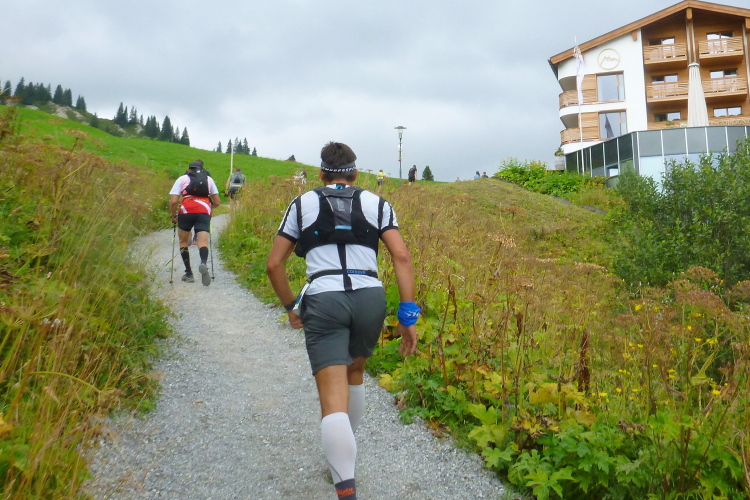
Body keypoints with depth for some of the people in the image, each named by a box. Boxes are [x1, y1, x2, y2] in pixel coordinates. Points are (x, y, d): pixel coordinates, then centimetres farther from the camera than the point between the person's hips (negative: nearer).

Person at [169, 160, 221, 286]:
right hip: (204, 212, 1)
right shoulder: (209, 179, 21)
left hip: (186, 211, -1)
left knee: (183, 241, 18)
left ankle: (189, 273, 15)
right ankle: (203, 263, -39)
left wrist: (173, 216, 18)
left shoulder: (182, 178, 14)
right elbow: (217, 202, 19)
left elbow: (173, 201, 4)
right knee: (203, 242, -6)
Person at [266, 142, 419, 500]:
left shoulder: (302, 204, 14)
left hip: (323, 299, -2)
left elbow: (273, 264, 10)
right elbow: (402, 257, 1)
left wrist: (290, 306, 23)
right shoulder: (377, 204, 14)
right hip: (370, 297, 3)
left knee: (333, 397, -6)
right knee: (354, 372, 27)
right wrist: (408, 315, 1)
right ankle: (343, 450, 44)